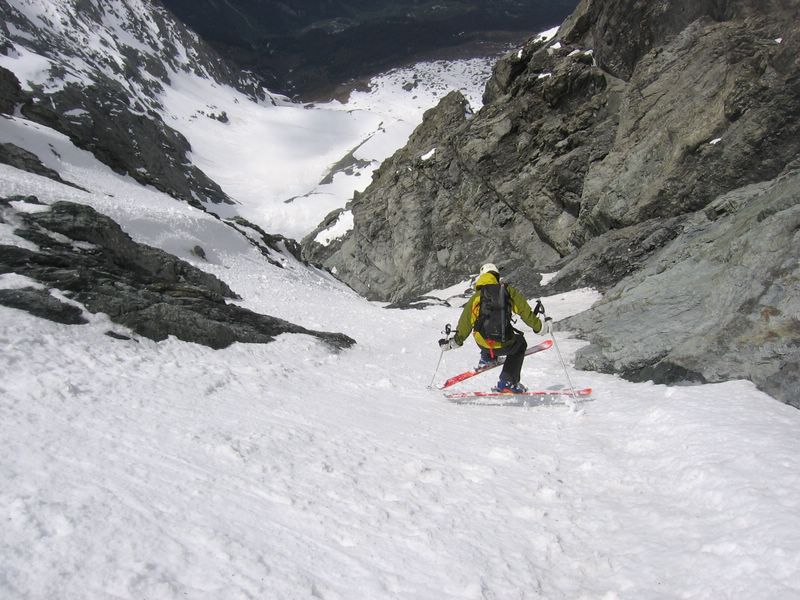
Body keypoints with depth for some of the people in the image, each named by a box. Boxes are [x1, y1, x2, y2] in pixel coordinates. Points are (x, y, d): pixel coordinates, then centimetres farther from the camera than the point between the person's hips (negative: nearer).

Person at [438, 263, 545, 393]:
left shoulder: (476, 297, 6)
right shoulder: (508, 291, 3)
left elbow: (466, 321, 5)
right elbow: (524, 310, 1)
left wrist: (455, 341, 14)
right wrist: (537, 326, 14)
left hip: (483, 345, 3)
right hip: (504, 345, -3)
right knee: (520, 343, 31)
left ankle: (487, 359, 33)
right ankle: (507, 382, 18)